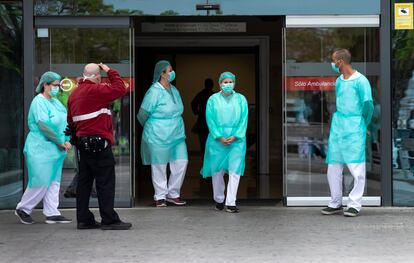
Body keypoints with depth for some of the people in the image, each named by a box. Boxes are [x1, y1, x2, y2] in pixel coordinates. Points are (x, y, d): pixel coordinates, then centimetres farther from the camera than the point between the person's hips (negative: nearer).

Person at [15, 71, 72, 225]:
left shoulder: (55, 102, 14)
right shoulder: (39, 102, -12)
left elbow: (65, 122, 12)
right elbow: (44, 125, -21)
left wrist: (66, 141, -4)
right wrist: (61, 142, -15)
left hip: (55, 149, 9)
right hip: (41, 148, -9)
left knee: (54, 182, 7)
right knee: (41, 182, -6)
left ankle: (51, 213, 11)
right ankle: (22, 209, 11)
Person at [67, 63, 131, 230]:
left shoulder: (74, 94, 14)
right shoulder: (95, 90, -13)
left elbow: (71, 121, 19)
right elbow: (120, 89, -14)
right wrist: (110, 72, -3)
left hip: (83, 142, 9)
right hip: (99, 143, -9)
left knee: (84, 181, 11)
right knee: (105, 182, -5)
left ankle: (84, 219, 15)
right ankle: (109, 220, -4)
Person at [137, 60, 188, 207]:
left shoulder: (174, 90, 8)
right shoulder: (154, 92, -15)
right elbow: (143, 114, -8)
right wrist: (150, 128, 7)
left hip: (177, 135, 7)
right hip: (159, 137, -7)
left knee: (181, 163, 2)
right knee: (159, 166, 4)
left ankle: (173, 194, 16)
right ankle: (160, 196, 18)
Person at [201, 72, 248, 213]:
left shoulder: (241, 99, 7)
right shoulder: (213, 99, 5)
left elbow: (244, 120, 1)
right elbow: (210, 120, -1)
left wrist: (235, 137, -10)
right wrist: (219, 137, -11)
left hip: (236, 139, 0)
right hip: (217, 139, 0)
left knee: (234, 171, -8)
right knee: (217, 170, 6)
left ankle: (231, 203, -8)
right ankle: (219, 200, 22)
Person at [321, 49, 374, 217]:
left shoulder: (360, 81, -9)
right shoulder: (338, 81, 12)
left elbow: (368, 103, -10)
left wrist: (362, 124, 0)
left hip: (354, 128, -7)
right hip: (337, 127, 7)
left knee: (356, 167, -6)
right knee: (333, 167, 7)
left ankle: (354, 204, 0)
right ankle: (335, 203, 16)